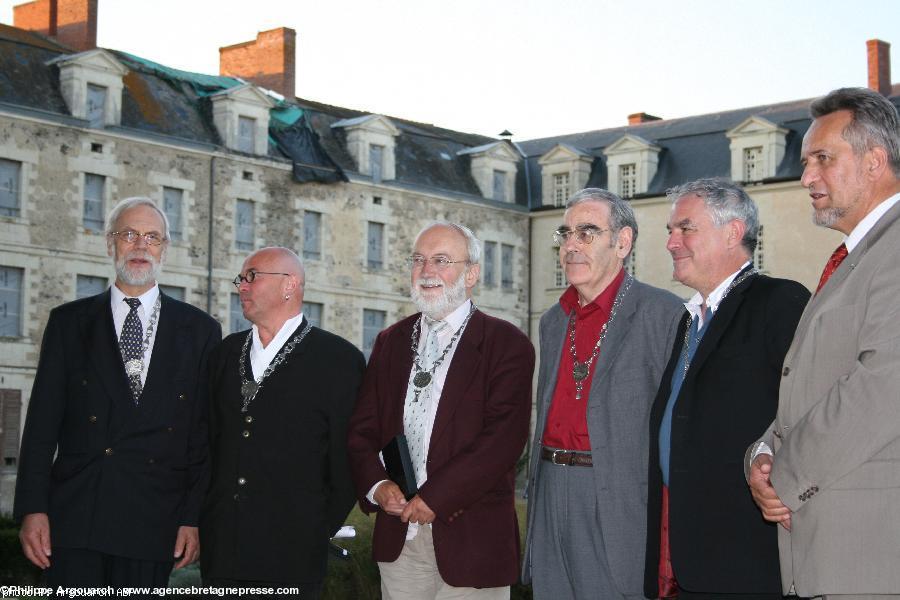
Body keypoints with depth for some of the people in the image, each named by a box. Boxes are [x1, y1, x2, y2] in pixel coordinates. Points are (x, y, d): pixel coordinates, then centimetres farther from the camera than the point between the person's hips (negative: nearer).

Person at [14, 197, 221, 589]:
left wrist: (195, 516, 0)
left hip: (153, 525, 0)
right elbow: (42, 421, 5)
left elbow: (205, 434, 6)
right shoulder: (69, 322, 10)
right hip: (75, 518, 0)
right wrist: (32, 508, -3)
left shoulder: (200, 330, 9)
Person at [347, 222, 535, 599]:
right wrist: (376, 485, -8)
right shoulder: (391, 342, 13)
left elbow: (503, 437, -14)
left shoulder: (507, 344, -4)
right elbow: (362, 429, 11)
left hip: (470, 537, -4)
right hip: (398, 537, 4)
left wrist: (436, 498, -17)